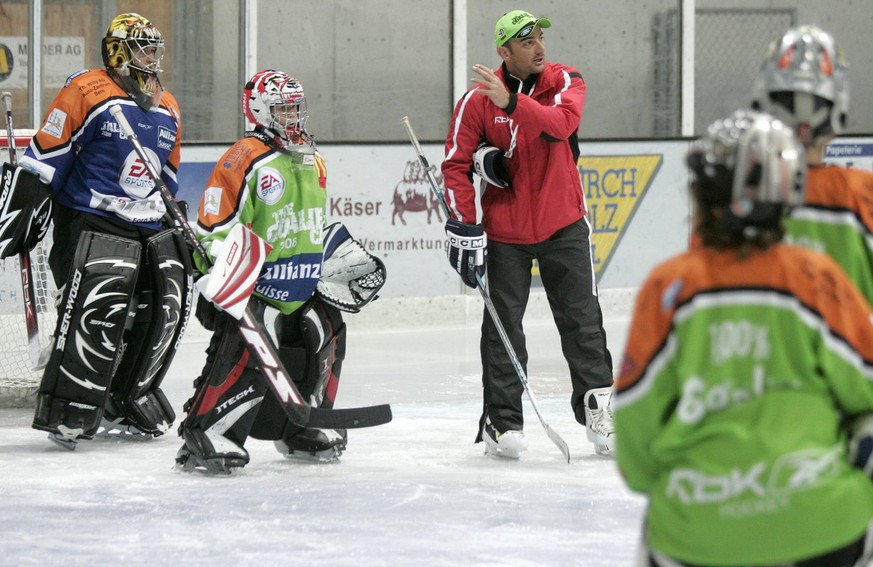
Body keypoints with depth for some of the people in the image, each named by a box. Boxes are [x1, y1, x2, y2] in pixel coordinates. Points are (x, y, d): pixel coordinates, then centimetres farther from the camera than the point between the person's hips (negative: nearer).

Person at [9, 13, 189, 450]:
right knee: (97, 314, -20)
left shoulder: (167, 110, 15)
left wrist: (180, 223, 28)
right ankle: (66, 414, -17)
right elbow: (44, 156, -8)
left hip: (151, 230, 8)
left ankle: (125, 404, 19)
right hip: (93, 223, -8)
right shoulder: (86, 92, -8)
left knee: (164, 312, 5)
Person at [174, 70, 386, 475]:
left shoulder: (312, 162, 16)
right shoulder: (245, 160, -12)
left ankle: (301, 430, 29)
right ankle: (203, 437, -22)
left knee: (325, 344, 11)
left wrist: (352, 259, 26)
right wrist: (214, 281, -22)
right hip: (252, 288, -8)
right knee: (244, 357, -22)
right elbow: (216, 227, -15)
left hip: (304, 291, 8)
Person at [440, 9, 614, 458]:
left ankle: (597, 407, 16)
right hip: (505, 231, -1)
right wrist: (464, 226, -15)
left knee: (582, 320, 4)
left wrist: (511, 102, -41)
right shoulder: (477, 101, -9)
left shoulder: (566, 82, -6)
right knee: (503, 328, 1)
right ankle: (501, 420, 9)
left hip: (563, 225, 1)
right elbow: (456, 164, -6)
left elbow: (560, 123, -27)